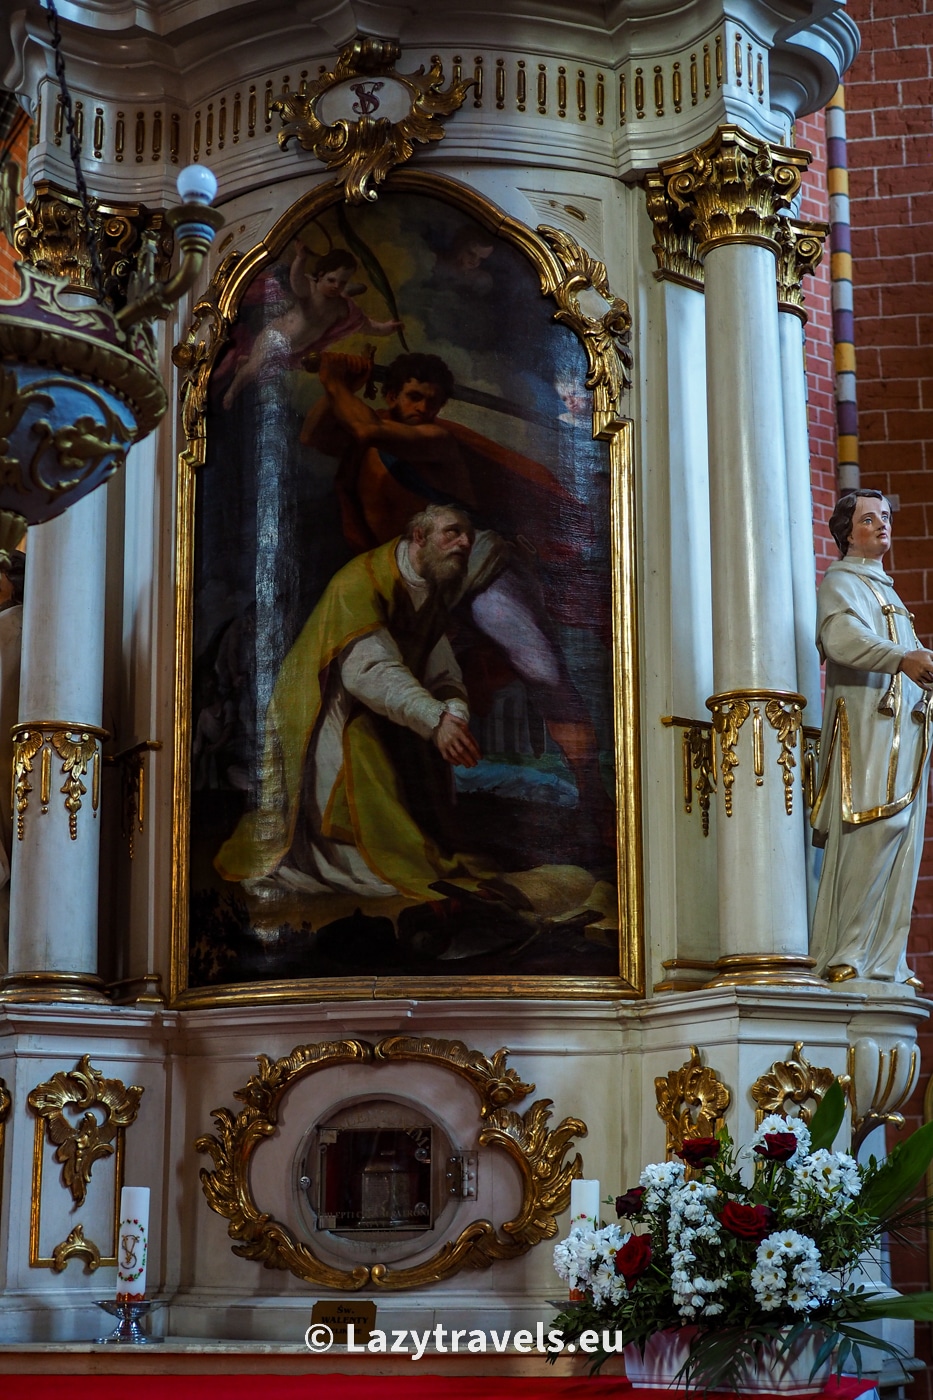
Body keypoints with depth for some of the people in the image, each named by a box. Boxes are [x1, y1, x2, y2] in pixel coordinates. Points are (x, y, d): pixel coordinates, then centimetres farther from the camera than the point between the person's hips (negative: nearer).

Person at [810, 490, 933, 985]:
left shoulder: (883, 587, 29)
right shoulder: (842, 582, 0)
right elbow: (843, 637, -22)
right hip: (866, 725, -9)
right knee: (869, 837, -19)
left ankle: (885, 963, 1)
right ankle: (842, 958, -20)